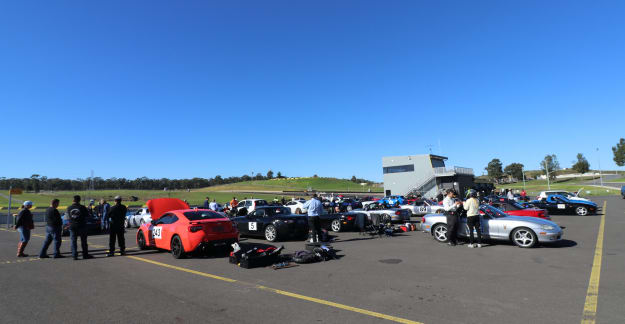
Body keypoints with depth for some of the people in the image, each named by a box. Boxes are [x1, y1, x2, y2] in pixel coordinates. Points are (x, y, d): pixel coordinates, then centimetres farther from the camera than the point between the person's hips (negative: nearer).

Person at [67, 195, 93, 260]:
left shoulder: (69, 208, -3)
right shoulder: (82, 207, -11)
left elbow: (69, 216, 13)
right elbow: (87, 214, -2)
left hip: (72, 226, 2)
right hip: (81, 226, -2)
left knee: (73, 241, 9)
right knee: (83, 241, 7)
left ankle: (74, 255, 5)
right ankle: (85, 255, 12)